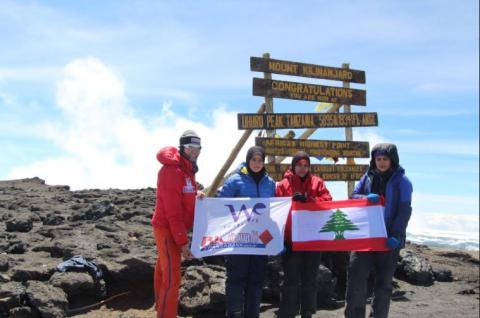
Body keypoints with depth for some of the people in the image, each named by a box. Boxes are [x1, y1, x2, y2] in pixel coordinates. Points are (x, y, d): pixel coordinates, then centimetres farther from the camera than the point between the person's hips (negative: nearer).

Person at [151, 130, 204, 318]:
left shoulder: (187, 168, 8)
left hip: (173, 227, 9)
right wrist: (183, 241, -24)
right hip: (167, 228, -9)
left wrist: (196, 194, 1)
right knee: (172, 277, -10)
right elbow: (173, 211, -25)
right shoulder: (171, 170, -22)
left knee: (164, 270, 20)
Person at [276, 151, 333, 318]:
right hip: (291, 239, -3)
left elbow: (327, 202, -2)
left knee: (310, 279, 12)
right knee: (291, 280, -2)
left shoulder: (317, 182, 10)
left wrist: (307, 199, -13)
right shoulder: (283, 184, 4)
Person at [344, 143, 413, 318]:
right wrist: (366, 198, -13)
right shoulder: (368, 176, 8)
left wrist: (396, 234, -19)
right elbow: (353, 195, 10)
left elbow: (404, 210, -8)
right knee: (356, 275, -5)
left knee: (383, 282, 7)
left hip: (388, 238, -2)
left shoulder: (402, 181, -2)